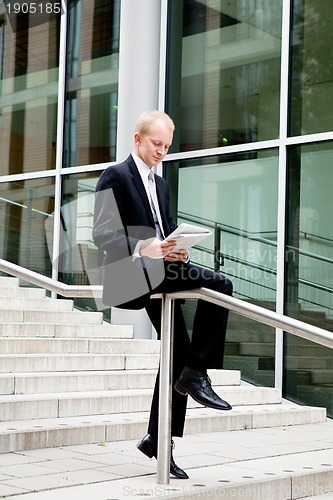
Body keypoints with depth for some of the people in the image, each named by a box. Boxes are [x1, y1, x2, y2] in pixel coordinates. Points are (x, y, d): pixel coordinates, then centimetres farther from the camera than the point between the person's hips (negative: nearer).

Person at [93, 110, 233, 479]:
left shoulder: (160, 184, 24)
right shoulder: (115, 176, -1)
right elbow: (102, 234, -11)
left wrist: (178, 249, 1)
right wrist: (142, 248, -27)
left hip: (159, 273, 9)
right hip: (132, 274, -8)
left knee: (178, 355, 5)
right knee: (219, 284, -25)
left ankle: (158, 442, 14)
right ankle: (195, 373, -19)